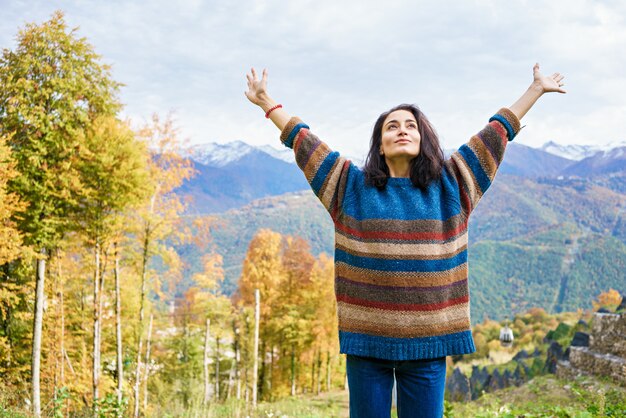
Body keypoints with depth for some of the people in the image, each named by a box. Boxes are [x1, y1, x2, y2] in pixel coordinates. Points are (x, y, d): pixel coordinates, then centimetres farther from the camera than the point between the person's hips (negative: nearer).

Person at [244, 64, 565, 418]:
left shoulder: (450, 185, 8)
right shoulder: (353, 187, 7)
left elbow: (496, 134, 14)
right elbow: (305, 143, 12)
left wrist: (536, 90, 21)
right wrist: (267, 102, 15)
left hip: (427, 340, 0)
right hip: (366, 339, 0)